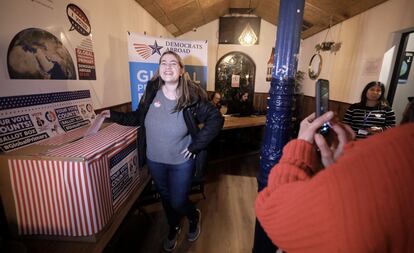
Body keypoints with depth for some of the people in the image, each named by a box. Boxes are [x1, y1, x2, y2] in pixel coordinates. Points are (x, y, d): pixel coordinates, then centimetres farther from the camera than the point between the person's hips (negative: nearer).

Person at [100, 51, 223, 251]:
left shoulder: (192, 96, -16)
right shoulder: (152, 92, -5)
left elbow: (216, 119, -13)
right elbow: (138, 117, 9)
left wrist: (196, 145, -16)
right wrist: (114, 115, 4)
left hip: (181, 162, -3)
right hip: (154, 160, 4)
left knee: (178, 202, 9)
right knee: (166, 198, 23)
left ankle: (194, 217, 47)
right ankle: (173, 229, 54)